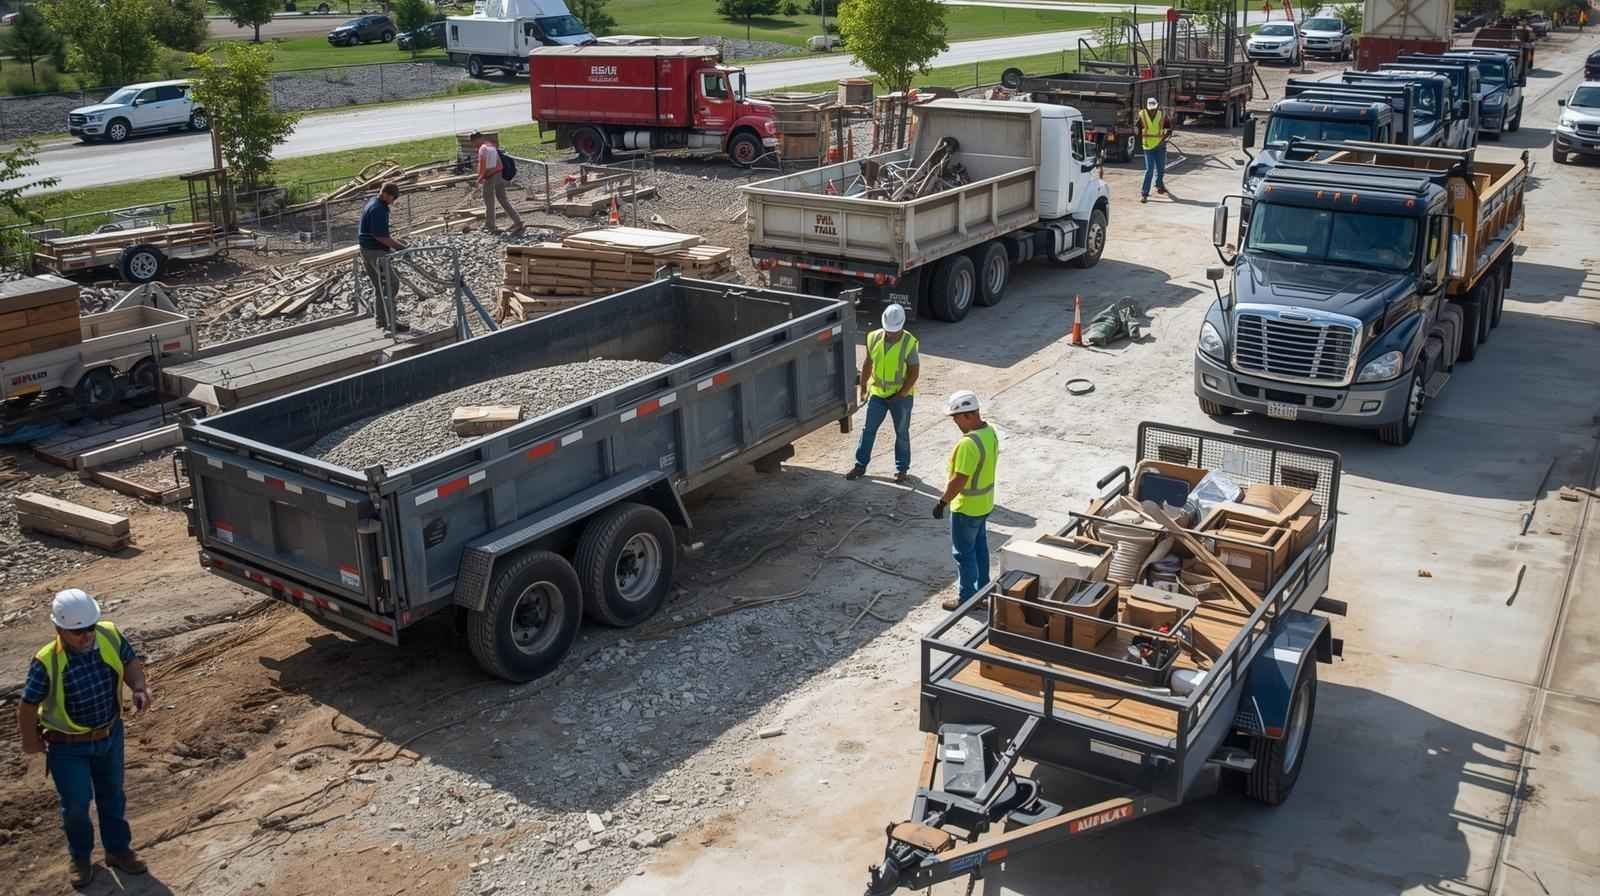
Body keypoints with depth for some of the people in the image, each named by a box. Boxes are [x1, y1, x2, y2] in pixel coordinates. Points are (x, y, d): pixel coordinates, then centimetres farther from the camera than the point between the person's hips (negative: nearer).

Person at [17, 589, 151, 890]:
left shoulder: (110, 635, -20)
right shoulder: (46, 662, -31)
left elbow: (130, 661, 0)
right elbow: (28, 706, -16)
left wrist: (140, 688, -18)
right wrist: (30, 741, -1)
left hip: (110, 735, 4)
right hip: (68, 746, -4)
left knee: (112, 794, 20)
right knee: (77, 803, 7)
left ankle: (118, 849, 42)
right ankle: (81, 857, 35)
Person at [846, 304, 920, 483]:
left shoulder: (909, 343, -17)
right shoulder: (874, 338, -5)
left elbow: (914, 372, -13)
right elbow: (868, 364, 8)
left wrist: (900, 394, -15)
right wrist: (863, 389, 11)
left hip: (901, 396, -3)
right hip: (877, 393, 4)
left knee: (902, 433, 9)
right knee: (868, 429, 7)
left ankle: (902, 468, 21)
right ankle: (860, 465, 16)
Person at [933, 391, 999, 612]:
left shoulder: (968, 444, -31)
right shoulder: (991, 432, -2)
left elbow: (959, 480, -28)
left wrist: (942, 502, -18)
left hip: (966, 508, -9)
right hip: (985, 503, 9)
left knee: (964, 552, 7)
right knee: (980, 546, 22)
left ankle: (968, 598, 18)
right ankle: (983, 591, 35)